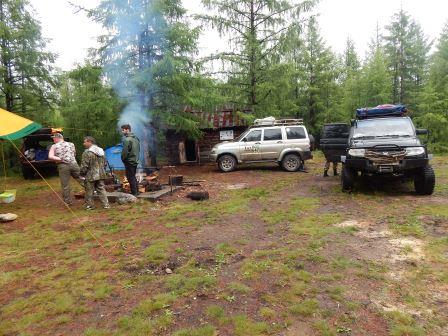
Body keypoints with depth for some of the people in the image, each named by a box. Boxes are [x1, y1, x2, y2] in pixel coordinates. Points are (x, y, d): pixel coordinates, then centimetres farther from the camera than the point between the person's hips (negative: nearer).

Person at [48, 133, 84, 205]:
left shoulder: (54, 146, 6)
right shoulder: (71, 144, 15)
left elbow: (50, 157, -8)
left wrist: (60, 159, -5)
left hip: (63, 166, -2)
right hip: (73, 164, 2)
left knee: (65, 185, 6)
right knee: (82, 180, 9)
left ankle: (67, 202, 13)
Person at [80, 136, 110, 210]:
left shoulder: (87, 153, -15)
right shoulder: (101, 151, 9)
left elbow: (84, 166, -14)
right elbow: (104, 163, 16)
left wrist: (82, 173, 1)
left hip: (90, 175, -6)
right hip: (101, 174, 7)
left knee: (89, 191, 6)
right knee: (101, 189, 11)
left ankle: (90, 205, 15)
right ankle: (106, 204, 9)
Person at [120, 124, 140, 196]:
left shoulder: (127, 139, -18)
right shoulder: (136, 138, 11)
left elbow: (125, 152, -19)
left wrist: (123, 159, -3)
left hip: (129, 161, -9)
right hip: (136, 161, 9)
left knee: (131, 178, -1)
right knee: (133, 177, 18)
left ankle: (134, 193, 3)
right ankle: (136, 192, 24)